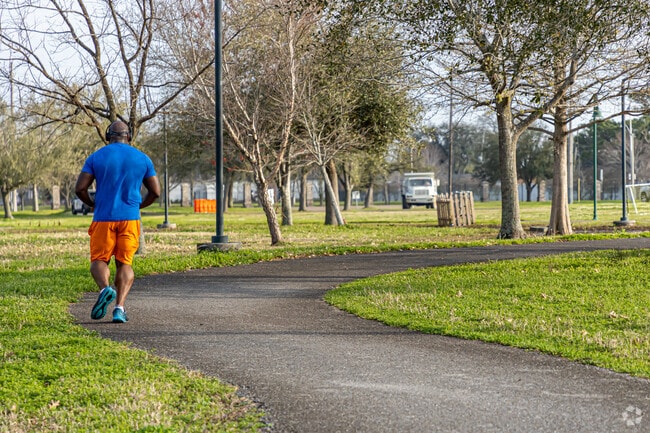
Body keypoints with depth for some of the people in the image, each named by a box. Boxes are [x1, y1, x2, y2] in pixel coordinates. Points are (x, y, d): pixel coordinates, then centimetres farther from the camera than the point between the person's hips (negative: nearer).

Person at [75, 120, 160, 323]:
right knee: (125, 263, 9)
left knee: (99, 260, 10)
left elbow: (80, 189, -3)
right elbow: (155, 192, 8)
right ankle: (120, 307, -7)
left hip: (103, 218, -1)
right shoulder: (142, 158, 6)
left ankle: (105, 288, -21)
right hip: (130, 218, 1)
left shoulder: (96, 157, 2)